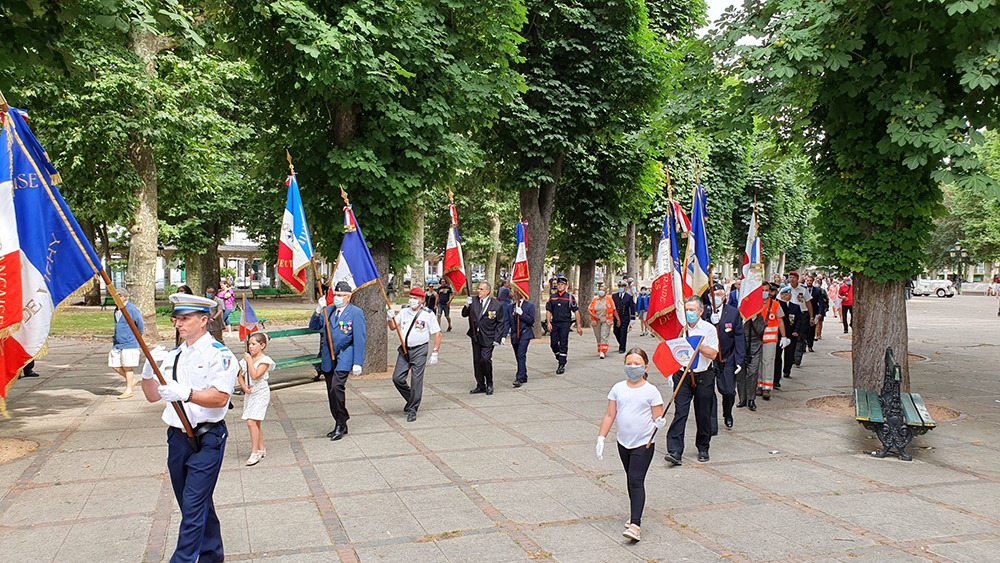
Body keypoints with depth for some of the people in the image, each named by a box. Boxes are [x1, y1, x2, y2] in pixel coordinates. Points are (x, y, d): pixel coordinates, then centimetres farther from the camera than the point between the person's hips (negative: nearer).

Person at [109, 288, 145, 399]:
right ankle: (132, 380, 25)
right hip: (117, 343, 8)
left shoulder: (132, 309, -12)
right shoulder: (117, 310, 12)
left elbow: (140, 325, -6)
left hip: (129, 343, -8)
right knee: (115, 365, 6)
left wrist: (135, 338, 4)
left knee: (127, 367, -3)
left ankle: (128, 391, 5)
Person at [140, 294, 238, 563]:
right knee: (195, 502, 16)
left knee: (194, 503, -9)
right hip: (177, 437, 7)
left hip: (207, 439, -7)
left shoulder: (219, 354, -9)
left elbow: (220, 398, -20)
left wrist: (186, 393, -33)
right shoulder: (173, 355, 13)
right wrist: (147, 374, -6)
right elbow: (153, 396, 13)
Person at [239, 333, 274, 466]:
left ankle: (255, 452, -11)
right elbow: (241, 376, 14)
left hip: (261, 394, -7)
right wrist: (244, 387, -4)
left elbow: (255, 375, -21)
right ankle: (261, 449, 25)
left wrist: (249, 361, -17)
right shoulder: (246, 360, 11)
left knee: (251, 422, -16)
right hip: (250, 394, 7)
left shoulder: (265, 360, -10)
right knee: (256, 423, 13)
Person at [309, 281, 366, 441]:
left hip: (344, 357, -6)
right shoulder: (328, 310, 11)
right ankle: (340, 425, 22)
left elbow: (359, 339, -8)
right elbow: (313, 327, 9)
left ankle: (341, 424, -8)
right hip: (328, 358, 6)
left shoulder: (356, 313, -5)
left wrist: (357, 363, -12)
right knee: (331, 392, 9)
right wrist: (318, 311, -8)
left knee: (337, 387, -21)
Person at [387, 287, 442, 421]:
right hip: (404, 350, 4)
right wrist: (391, 317, -6)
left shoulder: (428, 314, -4)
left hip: (419, 350, -4)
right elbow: (393, 327, 14)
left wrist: (434, 352, -7)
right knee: (397, 378, -2)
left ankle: (412, 410, 4)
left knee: (416, 380, -6)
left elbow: (437, 334, -2)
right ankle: (411, 399, 22)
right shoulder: (404, 311, 9)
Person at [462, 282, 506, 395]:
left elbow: (500, 323, -2)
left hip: (488, 338, -4)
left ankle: (489, 384, 5)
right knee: (477, 361, 9)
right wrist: (467, 306, -14)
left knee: (485, 359, -16)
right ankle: (480, 386, 21)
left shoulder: (497, 305, -6)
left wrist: (497, 339, -7)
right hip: (475, 336, 5)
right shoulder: (474, 300, 3)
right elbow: (464, 314, 6)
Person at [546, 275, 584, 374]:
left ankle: (562, 365, -2)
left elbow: (576, 311, 2)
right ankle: (560, 358, 28)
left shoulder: (570, 297, 1)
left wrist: (579, 326, -1)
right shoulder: (552, 297, 10)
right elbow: (548, 311, 9)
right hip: (554, 324, 4)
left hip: (565, 324, -4)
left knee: (563, 344, -6)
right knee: (553, 344, 4)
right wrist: (548, 323, -4)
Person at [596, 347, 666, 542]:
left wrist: (661, 423, -28)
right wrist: (601, 437, 2)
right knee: (631, 480, 17)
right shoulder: (618, 389, 2)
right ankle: (634, 513, 34)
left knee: (636, 481, -11)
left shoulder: (651, 391, -7)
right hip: (623, 442, 4)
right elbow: (610, 415, 6)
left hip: (644, 444, -4)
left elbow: (658, 418, -5)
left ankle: (635, 525, -15)